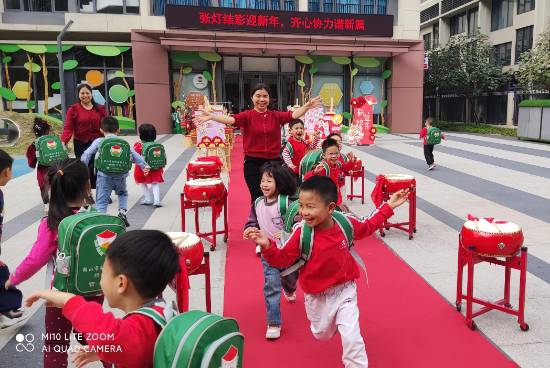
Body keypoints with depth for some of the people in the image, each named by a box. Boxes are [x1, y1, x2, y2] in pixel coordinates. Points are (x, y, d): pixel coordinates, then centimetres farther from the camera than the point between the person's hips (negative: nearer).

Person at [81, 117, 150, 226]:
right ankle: (122, 212, 15)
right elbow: (134, 155, 2)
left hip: (104, 176, -2)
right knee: (123, 193, 29)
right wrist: (144, 166, 0)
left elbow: (87, 154, 3)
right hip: (120, 176, 2)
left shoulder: (98, 142, 6)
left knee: (101, 200, -1)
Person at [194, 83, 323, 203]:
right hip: (253, 163, -2)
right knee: (258, 198, -2)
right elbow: (232, 119, -19)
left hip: (274, 161, 2)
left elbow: (293, 115, -11)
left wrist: (307, 107, -30)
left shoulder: (276, 116, 3)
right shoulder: (248, 116, -3)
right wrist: (211, 116, -36)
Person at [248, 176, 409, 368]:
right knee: (322, 334, 24)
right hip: (317, 296, 0)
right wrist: (267, 246, -38)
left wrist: (388, 206, 1)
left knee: (351, 337, -2)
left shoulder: (346, 222, -17)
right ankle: (331, 321, 60)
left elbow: (368, 226, 5)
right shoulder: (301, 231, -24)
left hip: (345, 291, 0)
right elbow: (283, 258, -19)